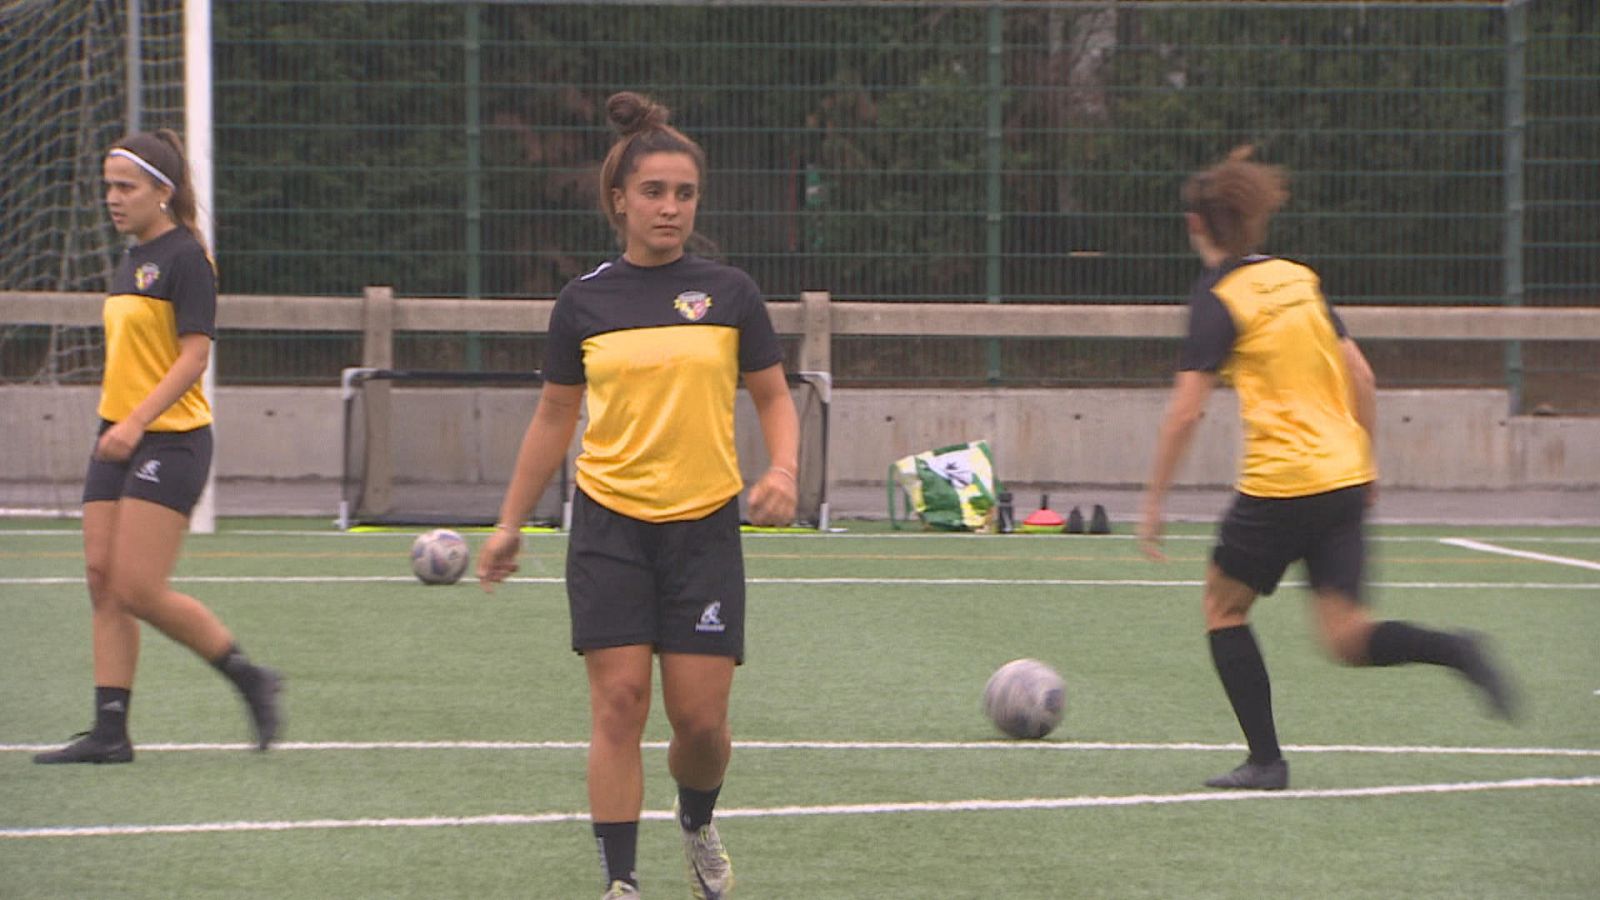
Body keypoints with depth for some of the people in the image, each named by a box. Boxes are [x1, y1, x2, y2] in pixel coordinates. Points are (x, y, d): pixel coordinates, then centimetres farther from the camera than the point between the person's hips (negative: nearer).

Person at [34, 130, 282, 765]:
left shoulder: (184, 259, -10)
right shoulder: (130, 261, 16)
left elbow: (194, 354, -17)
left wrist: (137, 421, -24)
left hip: (170, 441, -9)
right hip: (118, 439, 9)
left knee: (139, 590, -13)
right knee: (102, 581, 1)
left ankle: (250, 678, 3)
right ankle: (109, 731, 1)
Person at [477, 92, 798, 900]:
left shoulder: (728, 293, 2)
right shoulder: (584, 302, 4)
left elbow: (774, 399, 9)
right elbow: (554, 417, 13)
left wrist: (782, 471, -11)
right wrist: (511, 523, 14)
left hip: (704, 526, 0)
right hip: (610, 527, 0)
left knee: (701, 717, -2)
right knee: (618, 704, -8)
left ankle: (697, 824, 30)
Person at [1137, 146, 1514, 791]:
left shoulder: (1219, 299, -7)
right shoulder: (1299, 279, 12)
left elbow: (1186, 409, -13)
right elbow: (1360, 375, 14)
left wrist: (1153, 505, -8)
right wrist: (1365, 461, 23)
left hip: (1278, 484, -6)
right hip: (1344, 477, 6)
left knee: (1224, 606, 13)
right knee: (1346, 638, 7)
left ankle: (1266, 760, 8)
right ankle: (1454, 651, -17)